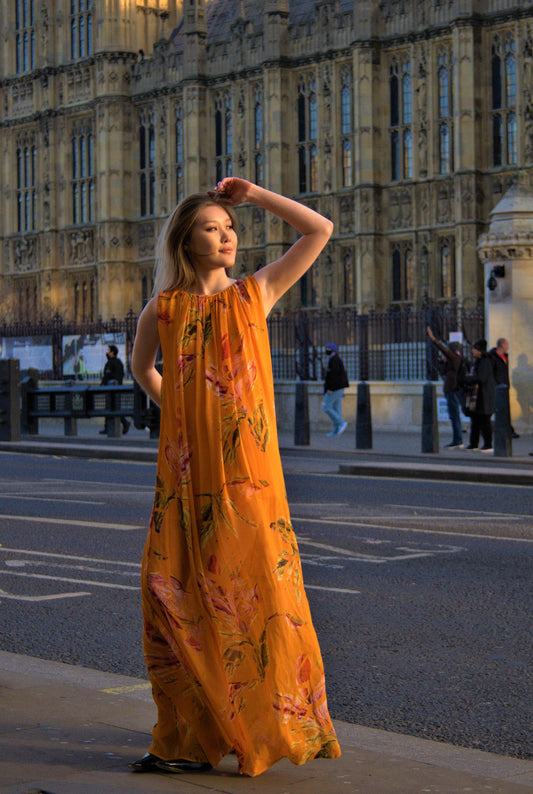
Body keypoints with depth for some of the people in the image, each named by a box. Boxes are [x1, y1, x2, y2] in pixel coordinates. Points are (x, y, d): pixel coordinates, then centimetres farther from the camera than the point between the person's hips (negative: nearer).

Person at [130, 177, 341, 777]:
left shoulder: (255, 293, 6)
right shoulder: (163, 308, 6)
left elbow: (319, 229, 5)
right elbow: (142, 366, 25)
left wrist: (252, 193, 6)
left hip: (248, 469, -1)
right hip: (185, 470, 1)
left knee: (261, 591, -4)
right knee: (176, 594, 0)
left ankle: (283, 724, 10)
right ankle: (190, 738, 10)